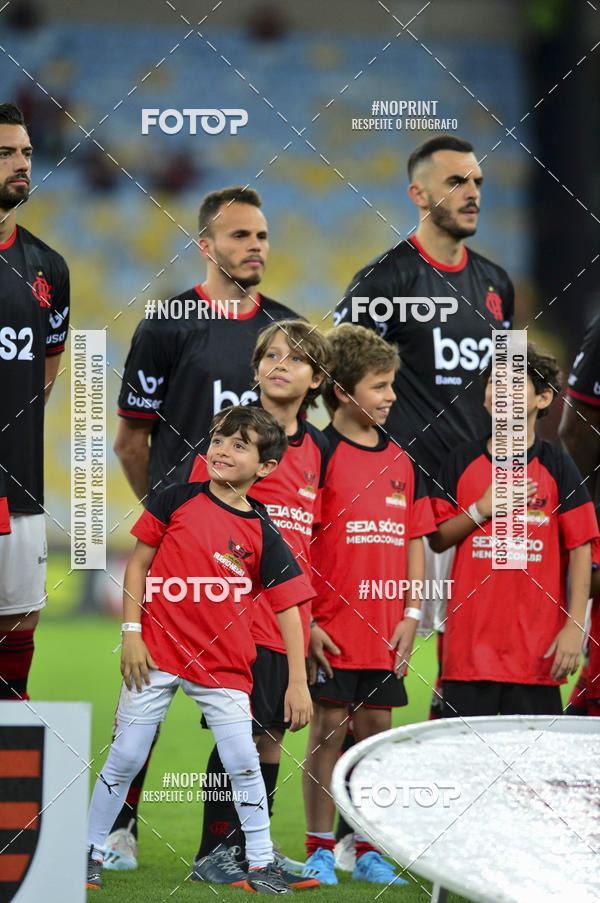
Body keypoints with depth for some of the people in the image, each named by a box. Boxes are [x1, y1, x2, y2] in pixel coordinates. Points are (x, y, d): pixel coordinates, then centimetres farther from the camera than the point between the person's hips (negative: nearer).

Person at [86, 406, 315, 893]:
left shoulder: (263, 535, 0)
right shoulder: (177, 501, 0)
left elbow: (289, 608, -1)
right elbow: (139, 563, 5)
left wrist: (298, 682, -7)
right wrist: (131, 632, -4)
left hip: (224, 666, 0)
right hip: (157, 654, 0)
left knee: (243, 762, -6)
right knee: (125, 758, 2)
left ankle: (259, 864, 6)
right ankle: (91, 851, 15)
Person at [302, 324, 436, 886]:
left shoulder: (402, 462, 12)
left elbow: (415, 541, 15)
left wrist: (412, 614, 6)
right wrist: (306, 619, -13)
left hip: (386, 627, 5)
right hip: (331, 626, -5)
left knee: (377, 726, 7)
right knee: (329, 725, -3)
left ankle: (370, 852, 13)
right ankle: (319, 850, 5)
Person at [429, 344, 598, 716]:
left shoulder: (557, 465, 1)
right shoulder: (463, 462, 7)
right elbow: (437, 539, 8)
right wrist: (482, 510, -9)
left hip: (536, 644, -1)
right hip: (470, 640, 1)